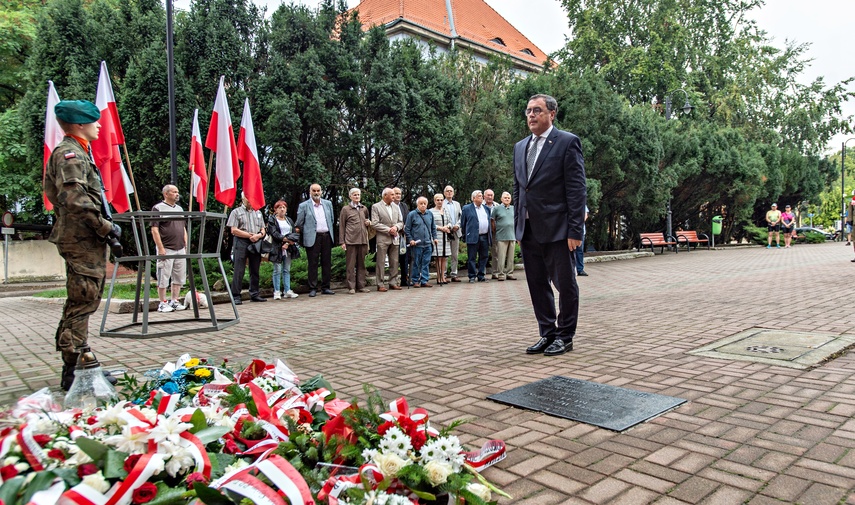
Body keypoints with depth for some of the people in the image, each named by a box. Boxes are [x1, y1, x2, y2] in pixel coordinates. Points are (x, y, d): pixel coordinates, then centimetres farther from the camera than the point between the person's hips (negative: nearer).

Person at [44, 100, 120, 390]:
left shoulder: (79, 154, 22)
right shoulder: (70, 154, -11)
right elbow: (75, 200, -24)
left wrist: (104, 228, 14)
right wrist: (106, 227, -16)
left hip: (86, 240, 11)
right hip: (82, 241, -11)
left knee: (83, 303, 15)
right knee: (81, 304, -7)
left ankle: (78, 366, 25)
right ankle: (73, 373, 0)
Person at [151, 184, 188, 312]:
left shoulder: (180, 209, 16)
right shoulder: (158, 208, -4)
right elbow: (154, 230, -9)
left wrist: (186, 245, 12)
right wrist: (161, 248, -15)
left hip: (180, 249, 6)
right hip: (166, 249, -6)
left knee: (179, 277, 9)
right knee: (163, 278, -1)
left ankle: (174, 301, 18)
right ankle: (162, 304, 7)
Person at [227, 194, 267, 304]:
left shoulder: (258, 212, 20)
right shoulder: (236, 212, 5)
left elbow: (263, 229, 16)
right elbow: (234, 230, -4)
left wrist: (259, 235, -7)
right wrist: (250, 235, -9)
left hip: (256, 244, 5)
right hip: (241, 243, -4)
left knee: (255, 270, 7)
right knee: (239, 271, -7)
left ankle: (254, 294, 15)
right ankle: (236, 296, -5)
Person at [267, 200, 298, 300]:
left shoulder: (289, 220, 17)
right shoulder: (272, 220, 3)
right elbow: (274, 233, -11)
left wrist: (288, 244, -9)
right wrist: (287, 239, -18)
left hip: (287, 249, 5)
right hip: (277, 249, -4)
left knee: (287, 270, 6)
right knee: (277, 270, -3)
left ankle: (287, 291, 8)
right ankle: (277, 292, 0)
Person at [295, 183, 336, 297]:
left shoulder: (328, 203, 12)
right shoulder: (304, 206, 1)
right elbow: (298, 224, 4)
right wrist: (301, 234, 3)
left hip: (326, 237, 4)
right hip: (312, 238, -4)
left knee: (327, 263, 7)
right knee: (313, 264, -1)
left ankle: (325, 287, 15)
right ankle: (313, 289, 5)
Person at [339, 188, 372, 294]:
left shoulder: (364, 209, 15)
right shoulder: (345, 209, 3)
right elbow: (341, 226, 3)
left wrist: (369, 223, 3)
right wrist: (342, 242, -3)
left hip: (363, 240, 4)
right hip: (350, 240, -4)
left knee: (361, 264, 7)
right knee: (350, 264, -2)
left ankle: (361, 285, 14)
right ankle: (351, 287, 3)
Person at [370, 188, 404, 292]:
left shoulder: (396, 207, 15)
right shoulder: (376, 207, -2)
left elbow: (401, 222, 15)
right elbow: (375, 224, -9)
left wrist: (396, 227, -7)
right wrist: (388, 230, -14)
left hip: (395, 238, 5)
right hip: (382, 239, -5)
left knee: (394, 262, 7)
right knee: (381, 262, -3)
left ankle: (393, 282, 15)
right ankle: (380, 284, 1)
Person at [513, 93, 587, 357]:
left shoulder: (567, 142, -4)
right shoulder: (520, 147, 15)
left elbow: (577, 189, -9)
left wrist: (575, 230, -14)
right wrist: (518, 227, 12)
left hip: (556, 229, -6)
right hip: (528, 231, 7)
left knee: (565, 285, 5)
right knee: (537, 284, 12)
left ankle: (565, 337, 18)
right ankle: (547, 334, 24)